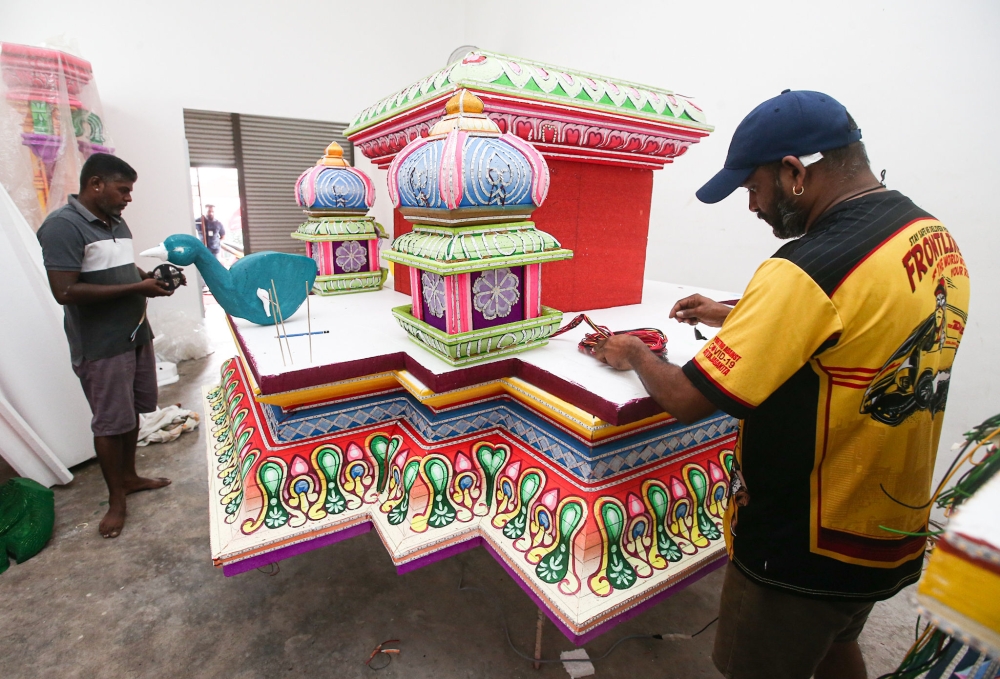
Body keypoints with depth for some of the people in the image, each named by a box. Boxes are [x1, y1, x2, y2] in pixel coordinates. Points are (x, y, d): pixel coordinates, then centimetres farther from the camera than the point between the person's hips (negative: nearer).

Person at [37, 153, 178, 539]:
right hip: (101, 346, -8)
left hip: (136, 334, 8)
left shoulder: (116, 222, 9)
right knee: (110, 423, 3)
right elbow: (65, 292, -22)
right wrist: (137, 288, -22)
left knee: (133, 412, 17)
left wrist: (151, 278, 1)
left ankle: (129, 477, 34)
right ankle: (116, 498, 19)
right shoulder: (62, 226, -16)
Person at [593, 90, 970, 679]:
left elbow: (687, 401, -28)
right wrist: (736, 316, 10)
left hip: (806, 551, -8)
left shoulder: (807, 271, -30)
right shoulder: (936, 236, -2)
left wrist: (635, 354, -8)